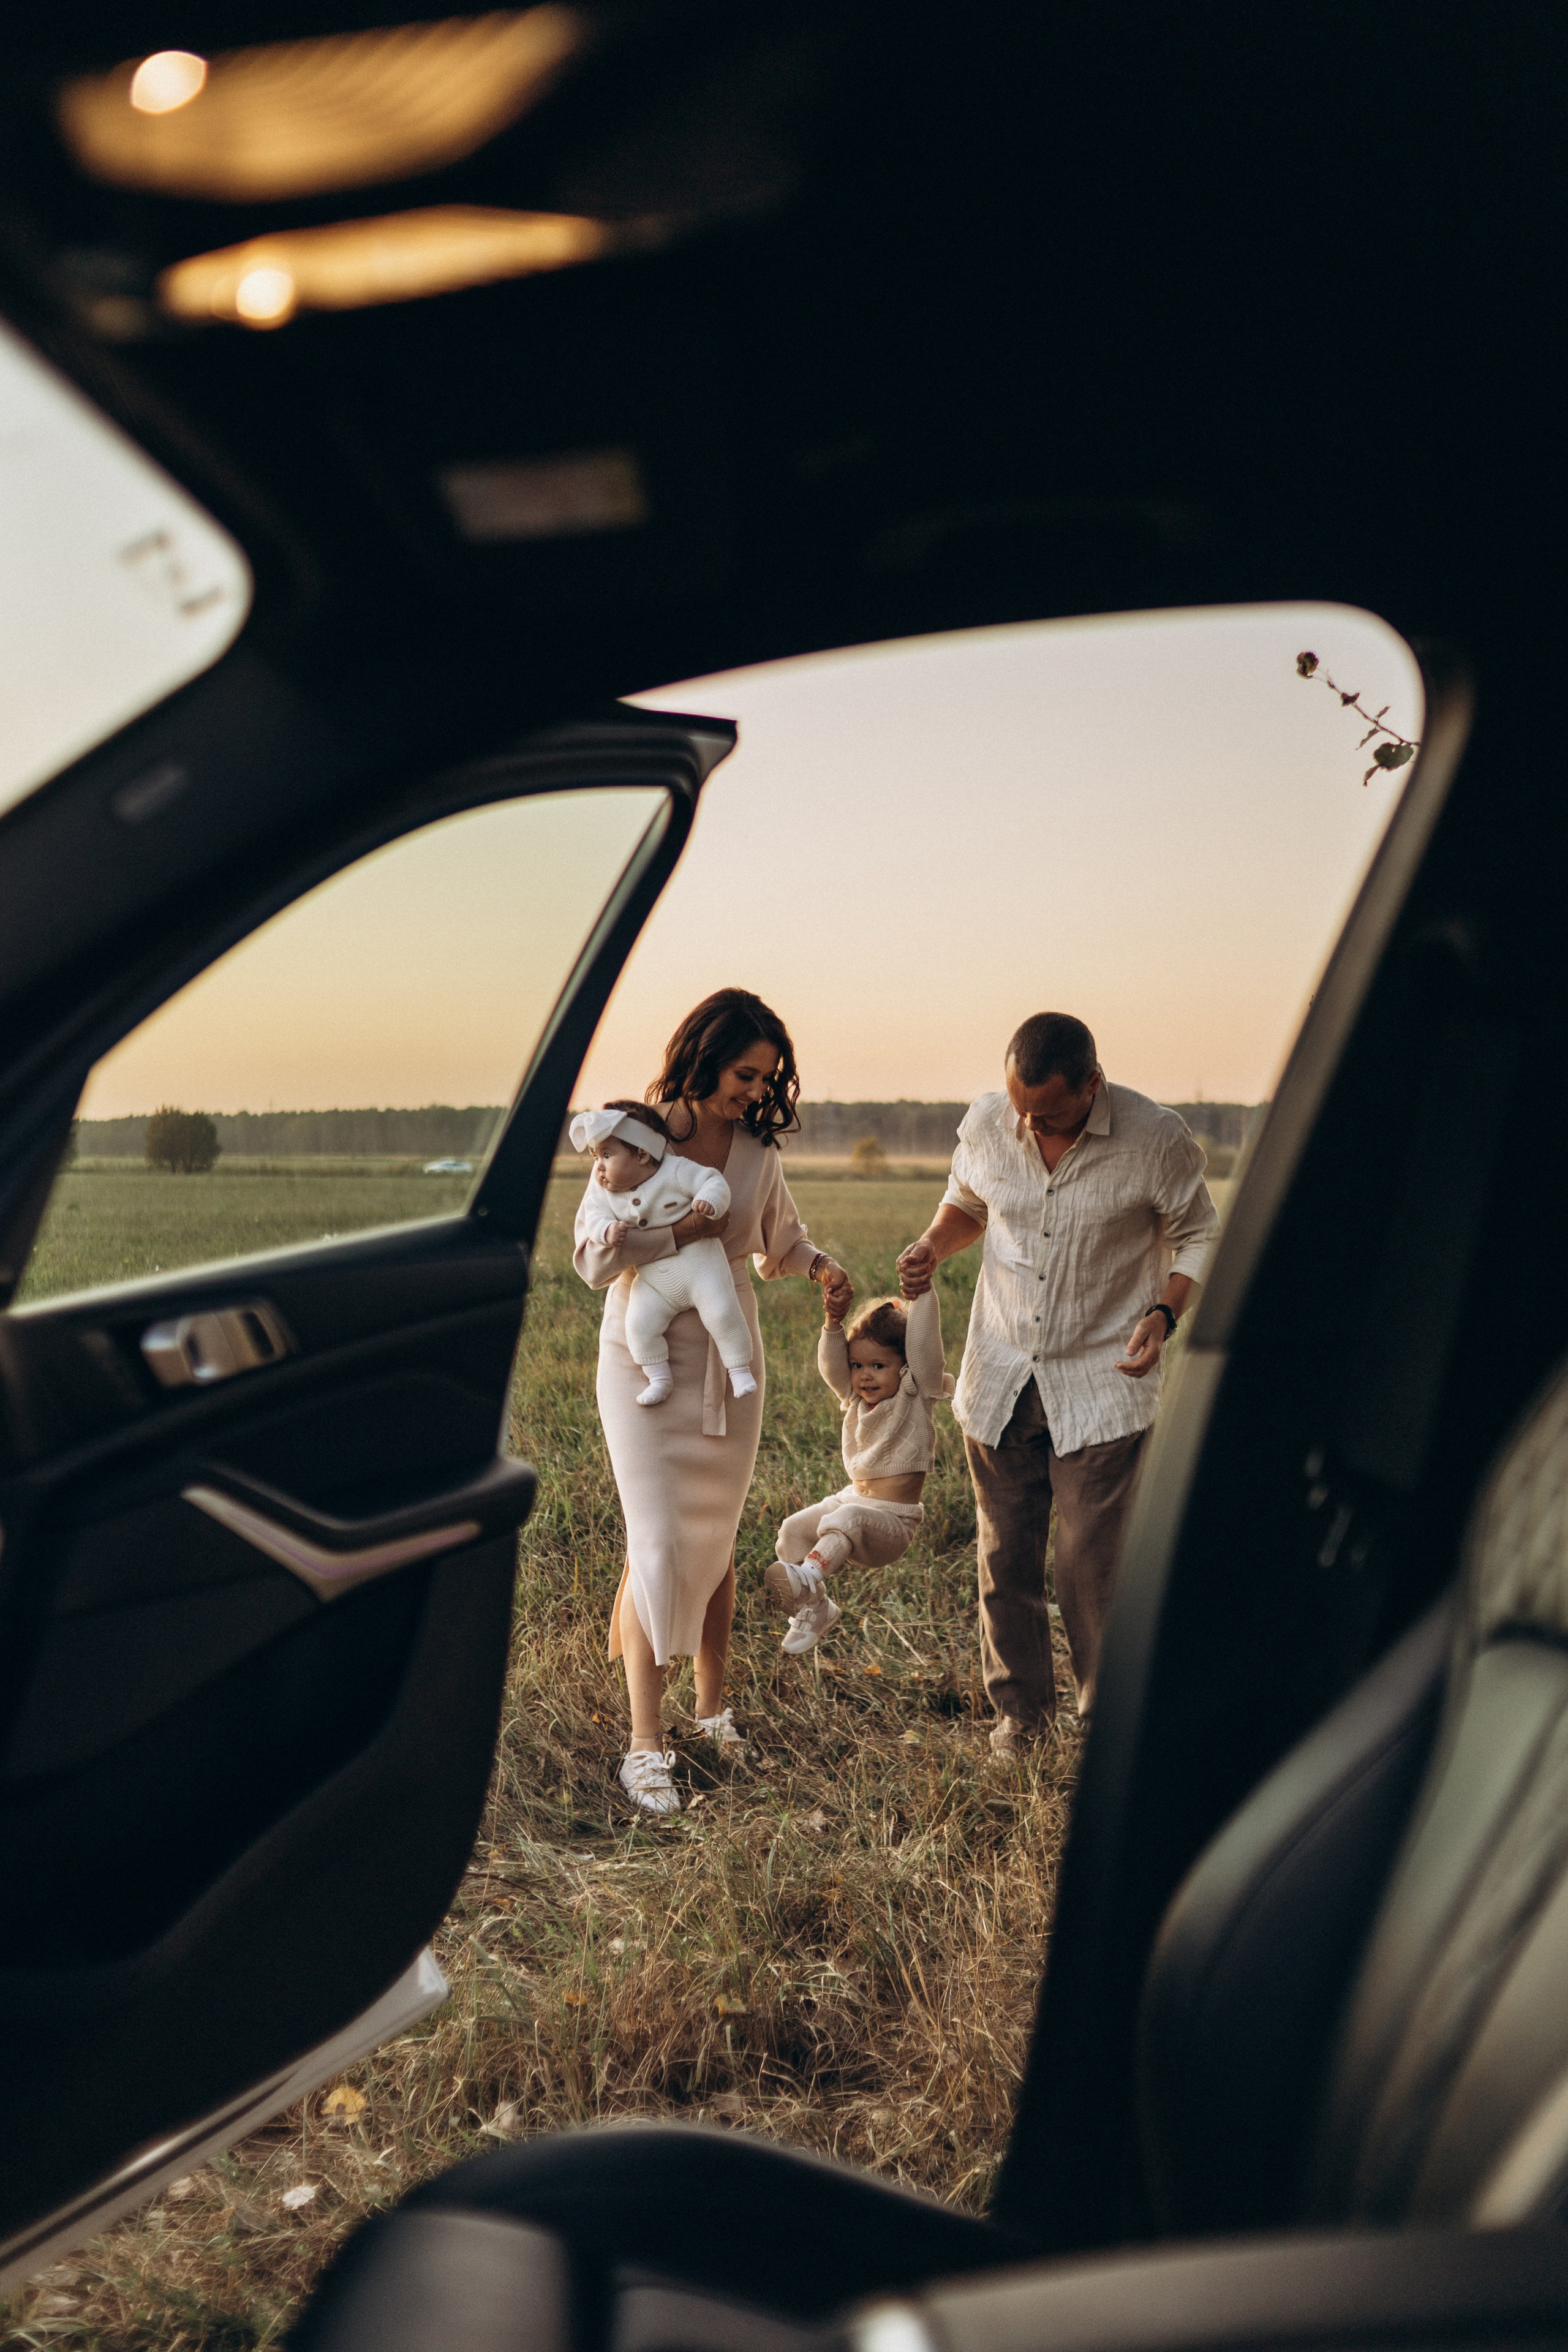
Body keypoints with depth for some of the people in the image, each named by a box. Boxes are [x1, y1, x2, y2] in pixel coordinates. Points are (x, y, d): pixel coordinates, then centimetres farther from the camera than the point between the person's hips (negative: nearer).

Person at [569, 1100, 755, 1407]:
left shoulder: (675, 1172, -14)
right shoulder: (602, 1189, -1)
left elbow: (714, 1181, -13)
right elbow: (594, 1214, -3)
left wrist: (708, 1201, -35)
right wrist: (607, 1231, -26)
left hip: (698, 1263, -4)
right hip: (652, 1282, 4)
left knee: (722, 1313, -16)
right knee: (639, 1324, -13)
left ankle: (739, 1368, 3)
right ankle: (658, 1378, 5)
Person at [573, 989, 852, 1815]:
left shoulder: (757, 1148, 1)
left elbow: (781, 1238, 17)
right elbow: (593, 1256, -12)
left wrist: (820, 1265, -3)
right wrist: (683, 1234, -18)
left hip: (729, 1360, 4)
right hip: (645, 1359, -4)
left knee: (716, 1541, 12)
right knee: (658, 1545, -7)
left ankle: (713, 1708, 28)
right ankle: (645, 1743, 2)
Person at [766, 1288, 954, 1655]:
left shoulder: (916, 1397, -6)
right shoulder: (856, 1400, 11)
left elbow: (924, 1345, -17)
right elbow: (831, 1367, -3)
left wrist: (922, 1292, -18)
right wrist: (833, 1326, -17)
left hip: (895, 1520, -7)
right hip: (852, 1498, 7)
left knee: (847, 1518, -36)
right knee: (793, 1530, -9)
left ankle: (810, 1575, -54)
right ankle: (816, 1607, 0)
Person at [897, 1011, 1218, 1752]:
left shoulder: (1156, 1140, -14)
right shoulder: (986, 1123, -5)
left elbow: (1199, 1239, 0)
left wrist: (1165, 1312, -17)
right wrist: (932, 1245, -6)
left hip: (1102, 1384, -3)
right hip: (999, 1378, 4)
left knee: (1093, 1564, -4)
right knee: (1003, 1557, 11)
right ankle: (1019, 1706, 30)